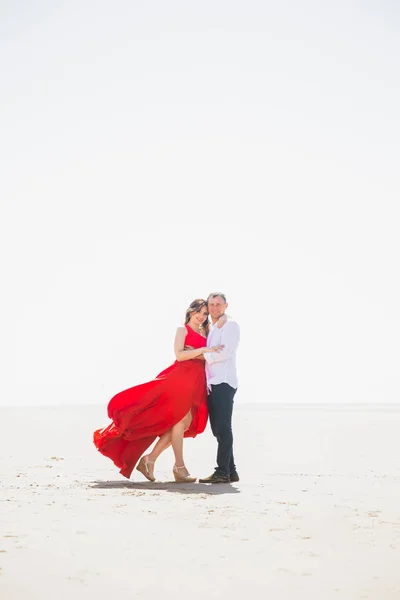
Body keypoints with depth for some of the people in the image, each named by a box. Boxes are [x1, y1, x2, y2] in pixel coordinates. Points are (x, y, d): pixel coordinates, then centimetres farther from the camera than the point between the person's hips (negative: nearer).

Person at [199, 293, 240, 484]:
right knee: (218, 430, 9)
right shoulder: (210, 330, 23)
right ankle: (230, 471, 14)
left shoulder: (230, 325, -2)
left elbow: (224, 352, -14)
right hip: (212, 384, 9)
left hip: (224, 382, -9)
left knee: (223, 428, -11)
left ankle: (222, 472, -12)